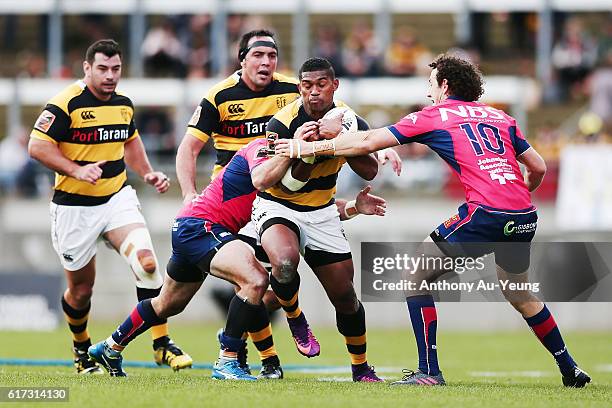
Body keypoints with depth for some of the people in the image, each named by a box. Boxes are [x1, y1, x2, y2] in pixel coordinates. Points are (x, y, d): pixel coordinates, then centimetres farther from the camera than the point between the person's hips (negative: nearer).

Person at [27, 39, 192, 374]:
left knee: (146, 260, -20)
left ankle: (161, 343, -13)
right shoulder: (67, 104, -15)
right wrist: (78, 170, -27)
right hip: (74, 206, -4)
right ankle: (82, 350, 35)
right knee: (81, 290, 7)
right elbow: (37, 146, -18)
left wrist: (147, 174, 10)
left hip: (118, 198, 4)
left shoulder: (123, 104, 6)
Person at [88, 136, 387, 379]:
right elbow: (261, 179, -39)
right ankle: (227, 362, -22)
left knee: (167, 305, 26)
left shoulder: (291, 165, 11)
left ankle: (110, 348, 45)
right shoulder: (263, 147, -16)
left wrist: (354, 207, -2)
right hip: (198, 225, -10)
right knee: (255, 279, -29)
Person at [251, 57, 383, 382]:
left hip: (321, 212, 4)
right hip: (277, 207, -4)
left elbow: (370, 172, -11)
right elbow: (288, 185, -21)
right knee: (285, 261, -37)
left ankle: (361, 368, 28)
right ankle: (295, 319, -5)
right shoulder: (282, 123, -20)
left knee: (345, 296, 5)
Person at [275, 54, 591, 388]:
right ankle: (570, 369, 33)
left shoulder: (433, 116, 9)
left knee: (414, 275, 6)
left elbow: (366, 142, 9)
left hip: (486, 213, -6)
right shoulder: (500, 118, 22)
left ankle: (429, 371, 0)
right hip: (525, 218, 6)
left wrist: (306, 147, 17)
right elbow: (538, 167, 21)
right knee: (519, 295, 29)